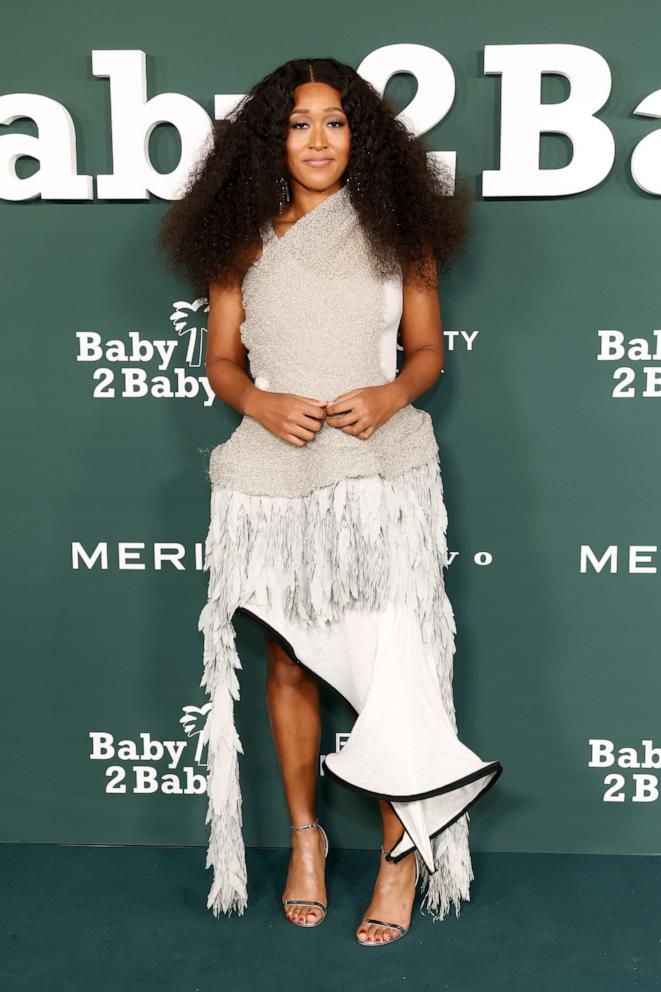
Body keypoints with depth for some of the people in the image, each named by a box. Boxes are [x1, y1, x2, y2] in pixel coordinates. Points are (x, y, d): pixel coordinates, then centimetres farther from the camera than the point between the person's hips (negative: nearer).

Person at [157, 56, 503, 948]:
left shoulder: (397, 229, 6)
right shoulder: (243, 239, 7)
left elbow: (428, 350, 9)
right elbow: (221, 360, 9)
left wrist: (391, 395, -12)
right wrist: (261, 403, -11)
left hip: (379, 468, -1)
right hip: (273, 473, 2)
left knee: (384, 658, -4)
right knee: (290, 663, 10)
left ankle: (402, 850, 14)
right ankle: (305, 835, 29)